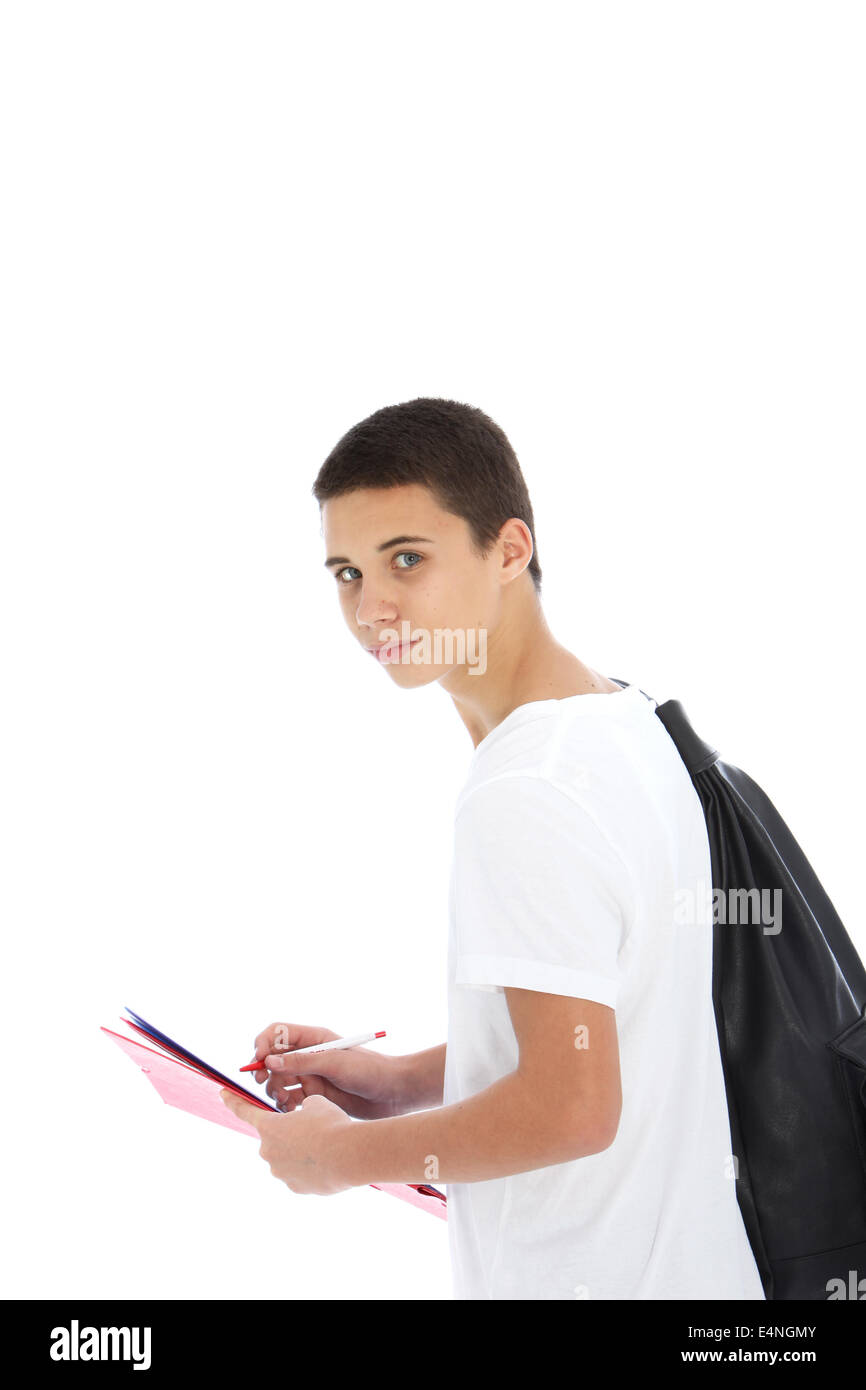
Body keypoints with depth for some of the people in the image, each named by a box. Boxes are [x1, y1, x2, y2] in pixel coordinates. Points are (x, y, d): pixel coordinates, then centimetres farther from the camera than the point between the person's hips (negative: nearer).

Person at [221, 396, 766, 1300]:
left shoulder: (524, 798, -23)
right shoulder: (625, 722, 7)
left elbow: (570, 1107, -25)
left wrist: (344, 1153, -13)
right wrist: (405, 1080, 9)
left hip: (579, 1279, -9)